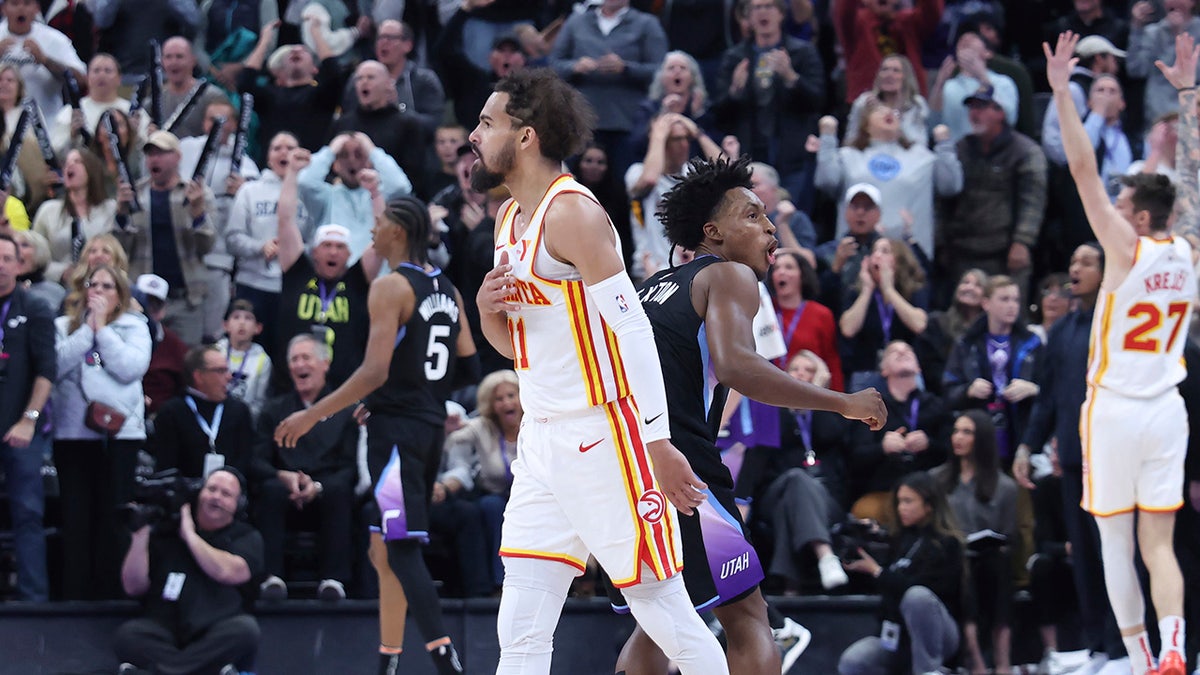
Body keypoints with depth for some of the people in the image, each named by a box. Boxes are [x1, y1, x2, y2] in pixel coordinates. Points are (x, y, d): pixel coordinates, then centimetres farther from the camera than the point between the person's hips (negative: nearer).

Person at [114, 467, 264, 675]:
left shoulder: (247, 537, 11)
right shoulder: (166, 531, 12)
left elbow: (227, 572, -10)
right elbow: (134, 587, 6)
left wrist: (189, 535, -2)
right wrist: (141, 537, -6)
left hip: (217, 640, -1)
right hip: (165, 633, 1)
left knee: (245, 629, -34)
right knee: (127, 635, -31)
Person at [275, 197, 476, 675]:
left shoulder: (391, 287, -13)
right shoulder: (446, 289, 12)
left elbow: (376, 370, -21)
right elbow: (469, 369, 15)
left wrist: (313, 415, -16)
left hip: (396, 428, -9)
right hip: (430, 426, 9)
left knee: (402, 550, -10)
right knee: (385, 549, 16)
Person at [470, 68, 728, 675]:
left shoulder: (572, 211, -13)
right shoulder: (510, 218, 15)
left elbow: (632, 330, -20)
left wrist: (658, 443, -26)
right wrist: (489, 310, 1)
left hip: (604, 439, -9)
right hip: (542, 442, 9)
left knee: (668, 617, -3)